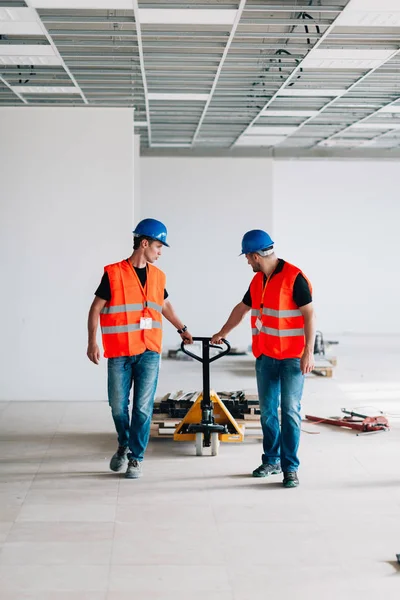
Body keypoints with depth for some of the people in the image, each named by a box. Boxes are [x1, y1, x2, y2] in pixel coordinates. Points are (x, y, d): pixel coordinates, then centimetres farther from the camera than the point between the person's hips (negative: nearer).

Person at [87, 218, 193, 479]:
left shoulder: (158, 276, 8)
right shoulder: (114, 273, -5)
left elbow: (165, 305, 26)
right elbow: (96, 309, -3)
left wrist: (182, 329, 29)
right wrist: (93, 342, -11)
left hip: (149, 352, 3)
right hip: (119, 352, -2)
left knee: (143, 407, 0)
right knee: (118, 405, 6)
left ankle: (136, 458, 11)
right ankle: (124, 444, 32)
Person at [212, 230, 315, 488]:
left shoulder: (294, 277, -14)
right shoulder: (258, 280, 10)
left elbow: (310, 315, -16)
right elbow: (242, 308, 26)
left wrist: (309, 352, -21)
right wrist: (223, 333, 36)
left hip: (293, 357, -7)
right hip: (265, 355, 7)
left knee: (290, 410, -8)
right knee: (267, 410, 10)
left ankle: (290, 467, -2)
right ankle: (272, 460, 22)